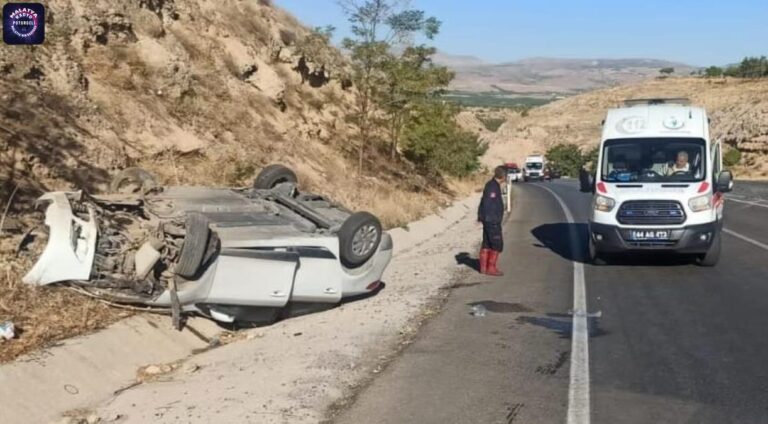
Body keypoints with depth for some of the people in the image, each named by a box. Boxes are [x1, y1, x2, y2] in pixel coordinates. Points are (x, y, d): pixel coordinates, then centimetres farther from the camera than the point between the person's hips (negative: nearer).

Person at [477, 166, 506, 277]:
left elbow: (484, 202, 18)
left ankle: (483, 267, 16)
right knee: (497, 244, -6)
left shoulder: (492, 185, 13)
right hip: (492, 220, -10)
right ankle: (491, 268, -3)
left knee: (487, 244, 12)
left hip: (488, 219, 10)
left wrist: (481, 216, 21)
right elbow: (487, 203, -23)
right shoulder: (493, 186, -18)